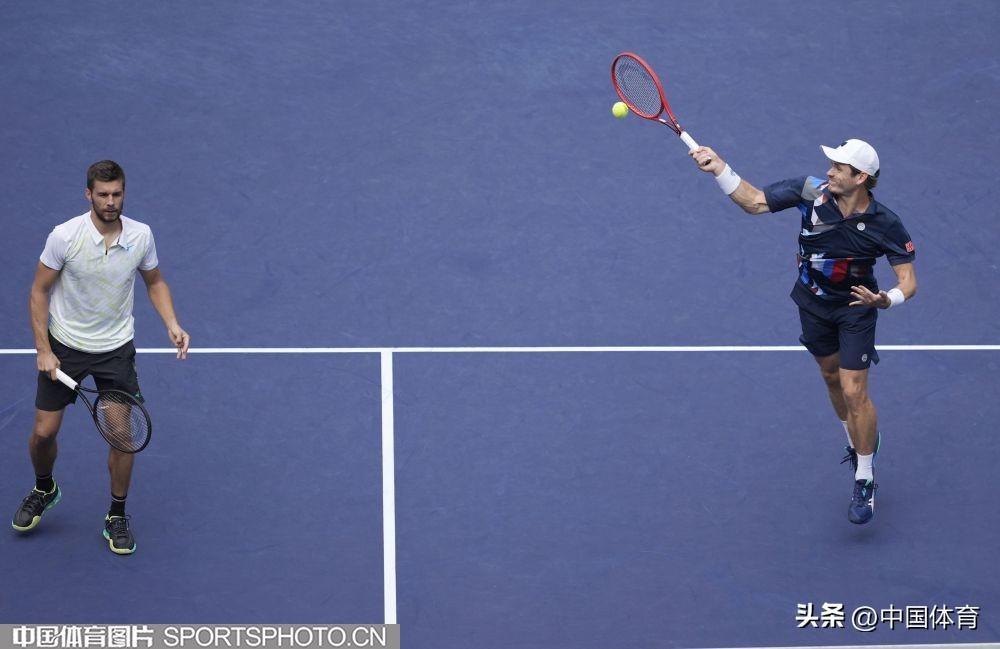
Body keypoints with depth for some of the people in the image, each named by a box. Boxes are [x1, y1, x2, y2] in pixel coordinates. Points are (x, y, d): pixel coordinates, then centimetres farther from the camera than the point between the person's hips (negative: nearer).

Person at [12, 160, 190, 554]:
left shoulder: (141, 236, -11)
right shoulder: (65, 236, -19)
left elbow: (155, 282, 7)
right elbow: (39, 291, -8)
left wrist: (172, 325, -8)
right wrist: (43, 351, -12)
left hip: (115, 350, 1)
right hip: (64, 346, -1)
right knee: (44, 432, 3)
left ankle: (117, 517, 17)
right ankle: (44, 490, 35)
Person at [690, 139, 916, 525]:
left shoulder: (885, 225, -26)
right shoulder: (813, 192, -21)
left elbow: (908, 281, -19)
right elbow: (754, 202, -12)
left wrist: (887, 300, -41)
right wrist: (719, 170, -25)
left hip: (856, 308, -4)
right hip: (813, 303, 4)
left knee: (854, 392, -7)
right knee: (832, 377, 19)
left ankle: (864, 484, 6)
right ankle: (859, 442, 45)